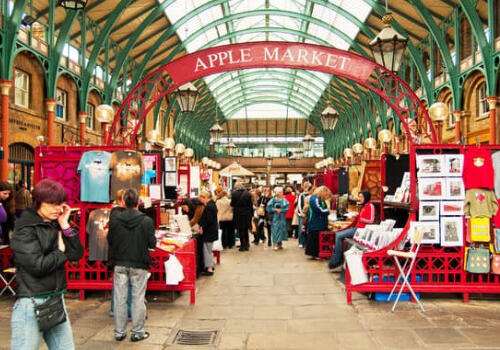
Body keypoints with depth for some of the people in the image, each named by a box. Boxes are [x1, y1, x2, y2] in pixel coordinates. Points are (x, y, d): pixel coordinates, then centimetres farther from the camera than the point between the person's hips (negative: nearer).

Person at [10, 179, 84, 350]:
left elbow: (77, 254, 2)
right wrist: (61, 252, -4)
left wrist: (65, 226, -5)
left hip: (56, 300, 7)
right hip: (32, 303, -7)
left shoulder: (56, 225, 9)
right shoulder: (24, 228, -10)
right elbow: (37, 266, -20)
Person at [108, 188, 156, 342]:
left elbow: (110, 241, 0)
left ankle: (119, 332, 19)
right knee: (138, 298, 7)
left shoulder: (114, 220, -7)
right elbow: (152, 244, -9)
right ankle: (137, 332, 14)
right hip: (139, 265, -2)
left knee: (120, 298, 11)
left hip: (120, 264, 2)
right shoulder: (146, 221, -12)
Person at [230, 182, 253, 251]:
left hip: (238, 214, -3)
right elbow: (251, 205, 1)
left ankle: (243, 245, 5)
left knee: (240, 230, 5)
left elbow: (232, 204, -5)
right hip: (247, 214, 3)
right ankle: (247, 245, 19)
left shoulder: (234, 193, -10)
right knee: (246, 229, 16)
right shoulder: (247, 193, -1)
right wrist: (251, 214, 8)